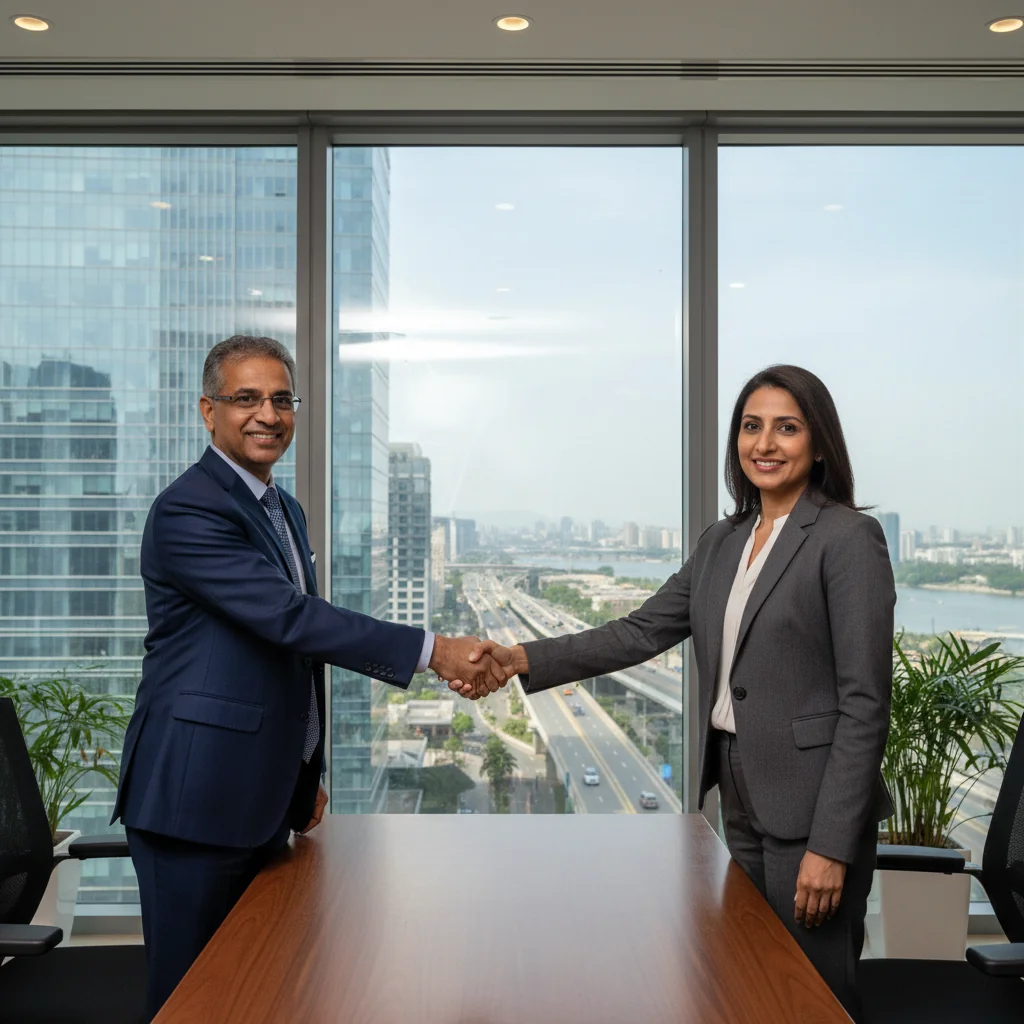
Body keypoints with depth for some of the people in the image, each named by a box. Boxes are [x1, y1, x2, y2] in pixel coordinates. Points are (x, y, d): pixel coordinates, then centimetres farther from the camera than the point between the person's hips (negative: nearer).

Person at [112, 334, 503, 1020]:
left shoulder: (285, 510, 14)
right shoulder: (188, 510, -16)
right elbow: (291, 618, -26)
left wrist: (308, 774, 21)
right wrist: (432, 651, -27)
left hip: (265, 797, 9)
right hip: (197, 795, -9)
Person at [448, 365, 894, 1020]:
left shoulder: (849, 537, -11)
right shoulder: (722, 541, 11)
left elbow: (864, 701, -14)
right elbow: (642, 633, 4)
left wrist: (831, 844, -17)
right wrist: (521, 660, -8)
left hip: (811, 801, -6)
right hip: (739, 795, 7)